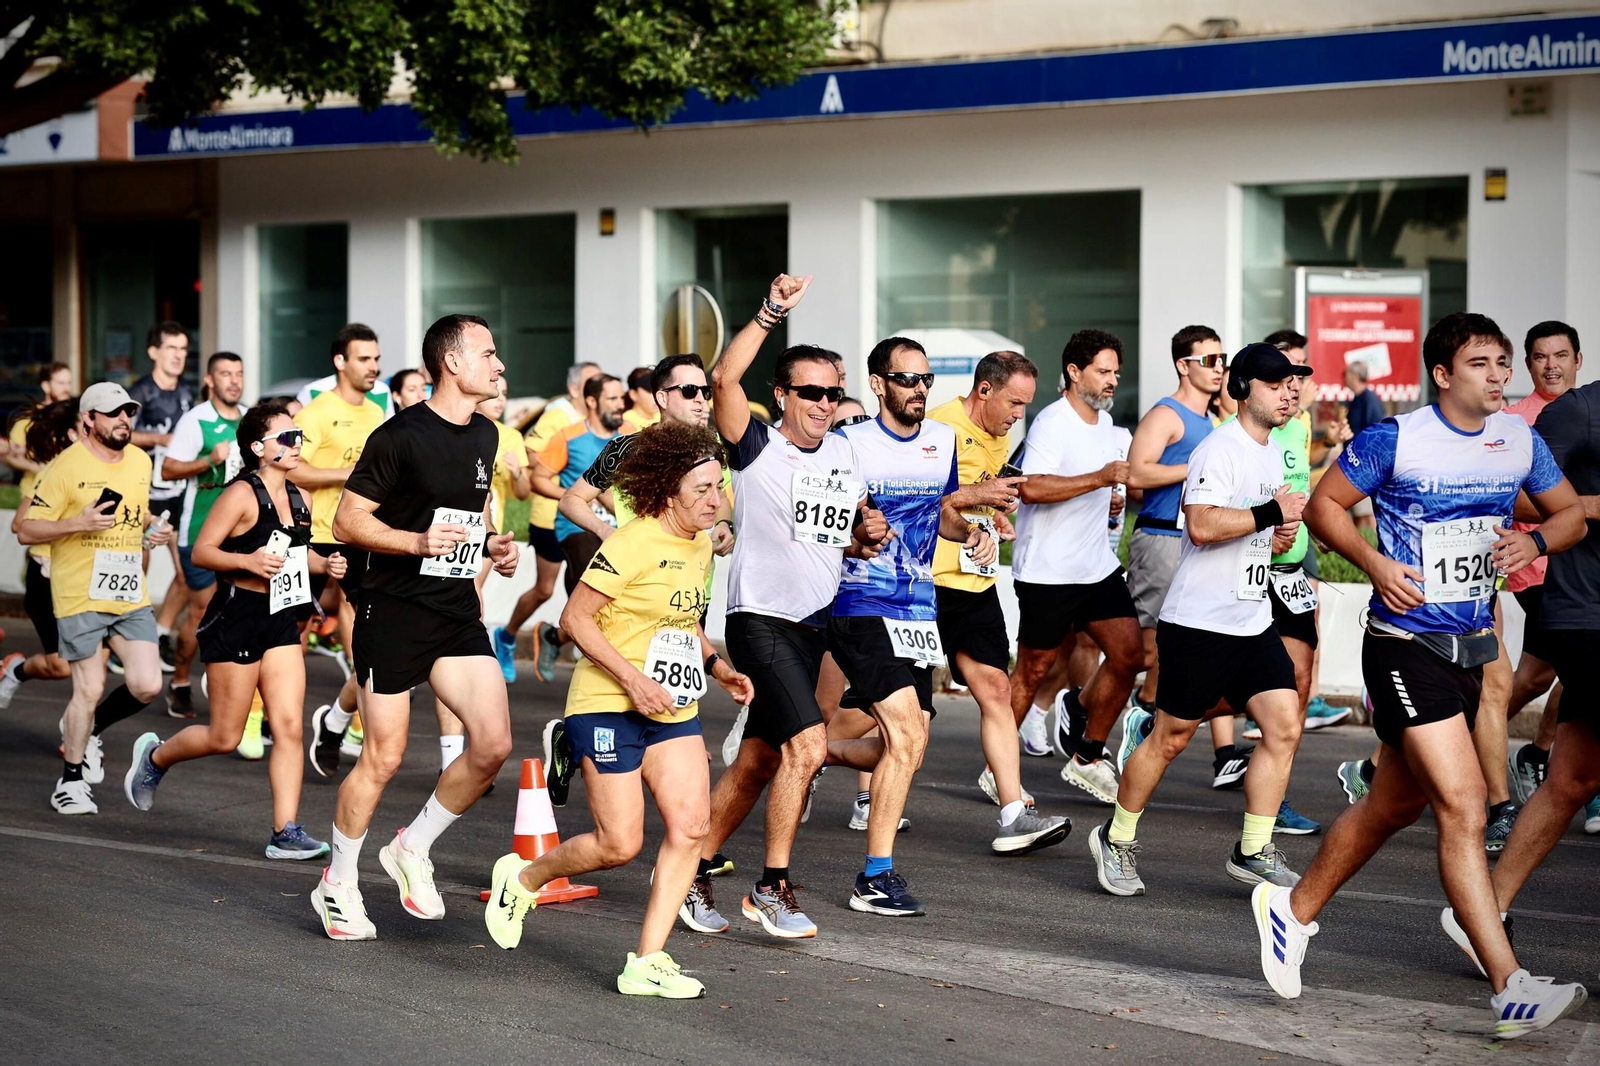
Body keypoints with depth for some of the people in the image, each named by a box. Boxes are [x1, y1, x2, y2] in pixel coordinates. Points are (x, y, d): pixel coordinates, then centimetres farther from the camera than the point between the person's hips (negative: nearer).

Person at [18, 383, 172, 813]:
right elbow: (27, 531, -8)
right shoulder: (67, 467, -9)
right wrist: (77, 523, -22)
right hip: (80, 596, -6)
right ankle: (70, 783, 14)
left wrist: (153, 530, 7)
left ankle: (89, 729, 26)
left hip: (131, 596, 6)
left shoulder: (140, 461, 11)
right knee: (89, 688, -5)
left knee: (147, 685, -4)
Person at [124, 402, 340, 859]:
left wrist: (324, 564, 6)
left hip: (281, 619, 7)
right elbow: (199, 552, -14)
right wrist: (247, 561, -28)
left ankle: (285, 832, -1)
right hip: (235, 617, -6)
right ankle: (155, 756, 32)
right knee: (224, 737, 3)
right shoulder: (241, 495, -13)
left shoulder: (299, 500, 9)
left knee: (289, 726, -3)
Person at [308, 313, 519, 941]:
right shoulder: (400, 436, -12)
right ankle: (337, 885, 19)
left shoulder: (485, 436, 11)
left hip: (458, 613, 6)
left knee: (493, 744, -6)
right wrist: (419, 542, -24)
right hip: (394, 612, -6)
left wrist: (492, 545, 8)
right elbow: (347, 521, -11)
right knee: (383, 758, -1)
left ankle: (413, 849, 15)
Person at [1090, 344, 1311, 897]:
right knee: (1171, 736, 0)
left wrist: (1280, 537, 8)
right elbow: (1202, 524, -26)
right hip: (1199, 620, -8)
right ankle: (1116, 839, 18)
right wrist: (1272, 511, -22)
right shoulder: (1220, 449, -13)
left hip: (1253, 621, 8)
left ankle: (1252, 852, 7)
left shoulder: (1273, 453, 16)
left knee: (1285, 728, -2)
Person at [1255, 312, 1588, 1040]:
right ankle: (1511, 991, -16)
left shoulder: (1520, 441, 7)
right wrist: (1373, 562, -18)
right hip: (1406, 645, -7)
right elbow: (1325, 504, -2)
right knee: (1462, 804, -16)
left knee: (1395, 804, 17)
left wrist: (1536, 542, -7)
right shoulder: (1394, 439, -10)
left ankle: (1293, 910, 37)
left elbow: (1570, 510, 15)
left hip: (1472, 646, 7)